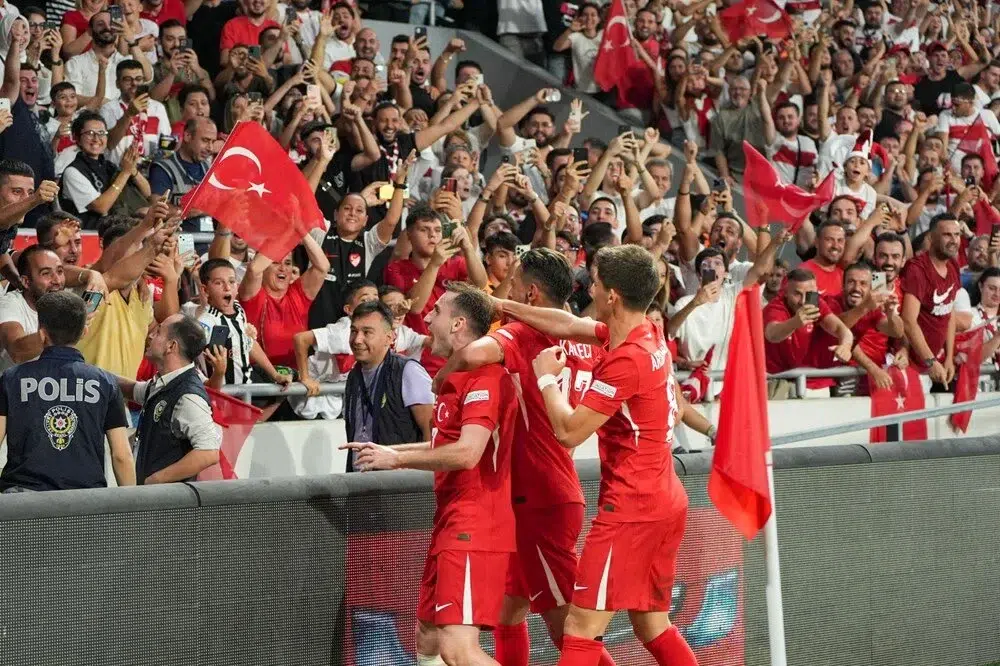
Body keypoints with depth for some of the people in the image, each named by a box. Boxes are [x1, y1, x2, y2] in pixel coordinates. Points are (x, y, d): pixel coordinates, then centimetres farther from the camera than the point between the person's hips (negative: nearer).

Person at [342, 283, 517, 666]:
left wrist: (397, 459, -15)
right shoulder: (456, 377, 16)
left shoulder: (485, 377, -16)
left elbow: (467, 453, -26)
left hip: (473, 532, -11)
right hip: (450, 526, 11)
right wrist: (391, 451, 24)